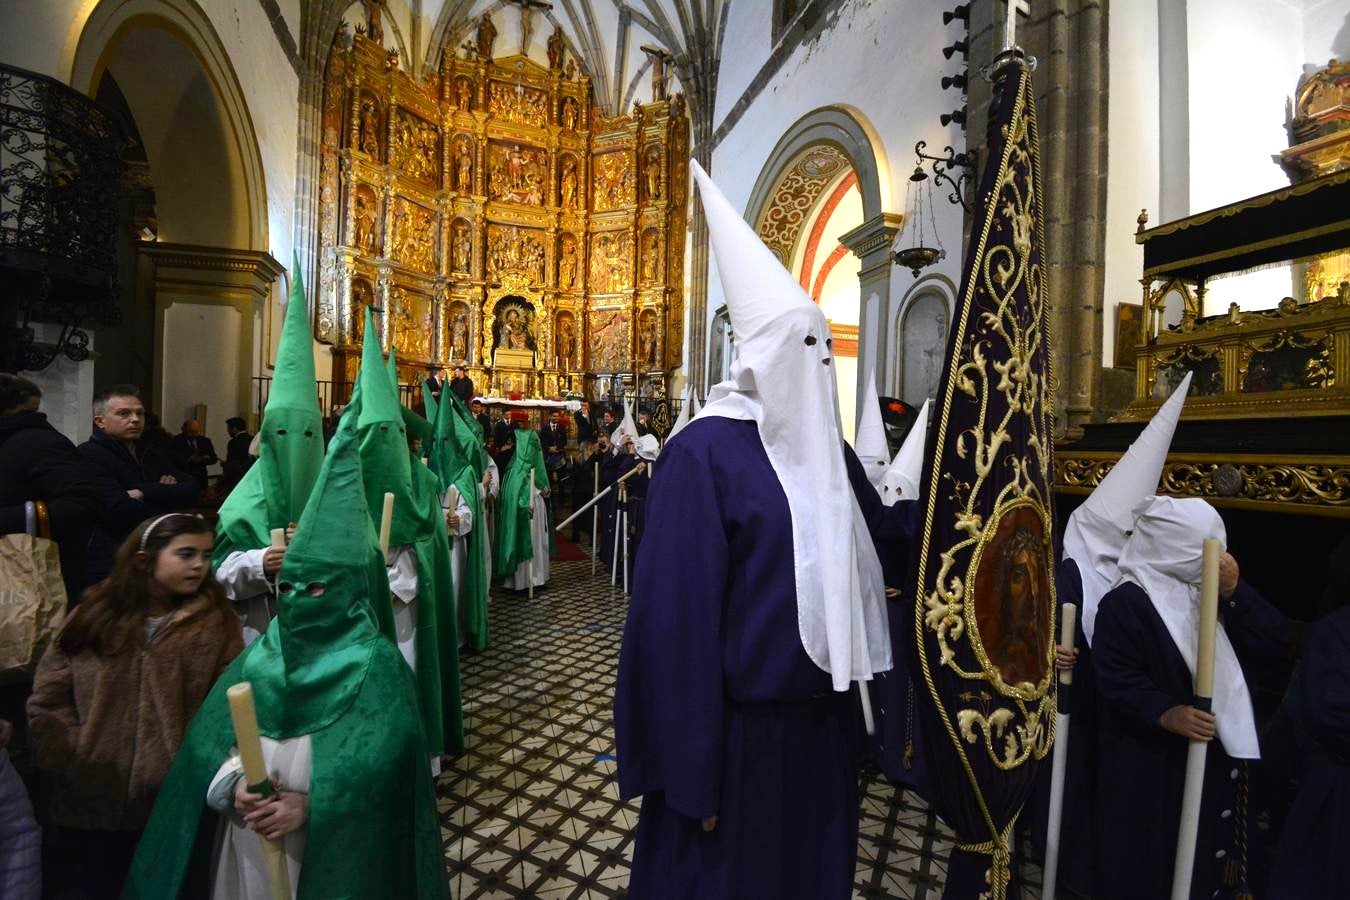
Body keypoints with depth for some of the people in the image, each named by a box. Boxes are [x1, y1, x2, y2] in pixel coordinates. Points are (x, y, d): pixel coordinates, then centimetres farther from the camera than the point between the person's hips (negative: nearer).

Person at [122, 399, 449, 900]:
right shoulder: (262, 654, 0)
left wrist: (311, 804, -26)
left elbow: (385, 756, -19)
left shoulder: (376, 664, -16)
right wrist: (231, 784, -20)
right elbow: (209, 730, -4)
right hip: (245, 850, 4)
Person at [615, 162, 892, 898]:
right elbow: (678, 613, -21)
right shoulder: (703, 452, -19)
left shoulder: (822, 444, 4)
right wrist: (694, 767, -17)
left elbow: (863, 558, 10)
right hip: (741, 722, -7)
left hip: (819, 713, 7)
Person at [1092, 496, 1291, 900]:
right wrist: (1165, 713, -32)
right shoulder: (1125, 602, -18)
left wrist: (1234, 593, -14)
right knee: (1151, 862, 7)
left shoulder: (1216, 592, 6)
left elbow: (1273, 644, -4)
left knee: (1204, 851, 21)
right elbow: (1117, 679, -20)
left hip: (1219, 754, 7)